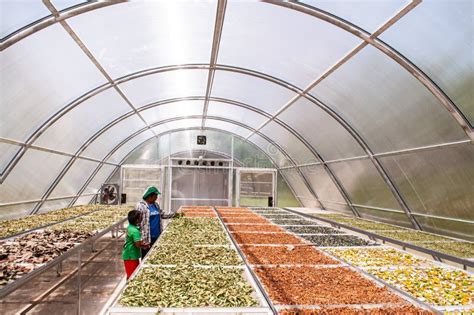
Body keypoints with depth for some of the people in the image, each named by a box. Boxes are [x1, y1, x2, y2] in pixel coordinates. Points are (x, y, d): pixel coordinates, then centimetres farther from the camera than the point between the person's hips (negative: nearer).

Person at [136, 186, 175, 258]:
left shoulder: (156, 205, 10)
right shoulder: (140, 206, -12)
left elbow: (162, 215, 21)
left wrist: (174, 214, 11)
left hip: (157, 236, 7)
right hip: (147, 238, -7)